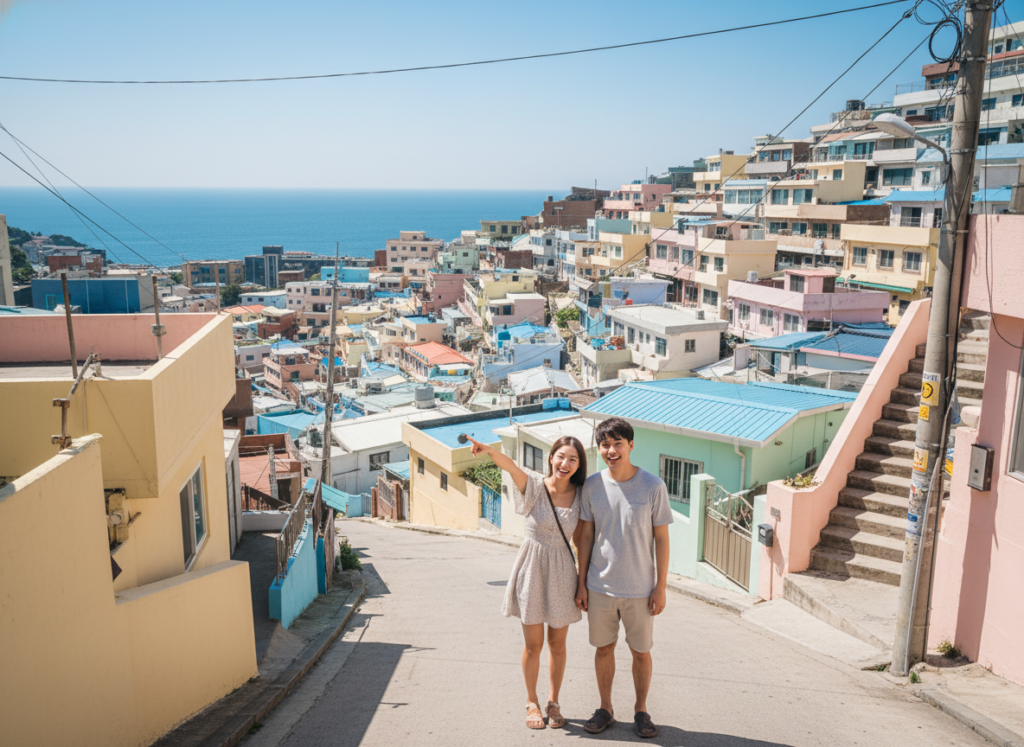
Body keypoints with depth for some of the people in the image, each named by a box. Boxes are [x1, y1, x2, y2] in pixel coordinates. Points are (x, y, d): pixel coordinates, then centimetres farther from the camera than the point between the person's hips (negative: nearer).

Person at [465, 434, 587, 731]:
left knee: (557, 644, 14)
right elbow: (511, 467, -34)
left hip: (562, 572, 2)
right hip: (532, 569, -2)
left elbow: (580, 539, 5)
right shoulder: (534, 485, -13)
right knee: (533, 645, 9)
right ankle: (532, 703, 30)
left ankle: (553, 703, 33)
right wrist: (489, 450, -54)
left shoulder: (579, 496, -4)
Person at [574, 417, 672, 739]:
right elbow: (586, 535, 4)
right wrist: (581, 583, 4)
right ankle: (605, 709, 32)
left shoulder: (653, 486, -11)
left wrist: (661, 587, -5)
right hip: (600, 585, 2)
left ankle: (641, 710, 31)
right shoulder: (592, 485, -4)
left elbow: (661, 539, -5)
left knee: (641, 651, 11)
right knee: (604, 648, 14)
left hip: (639, 588, -2)